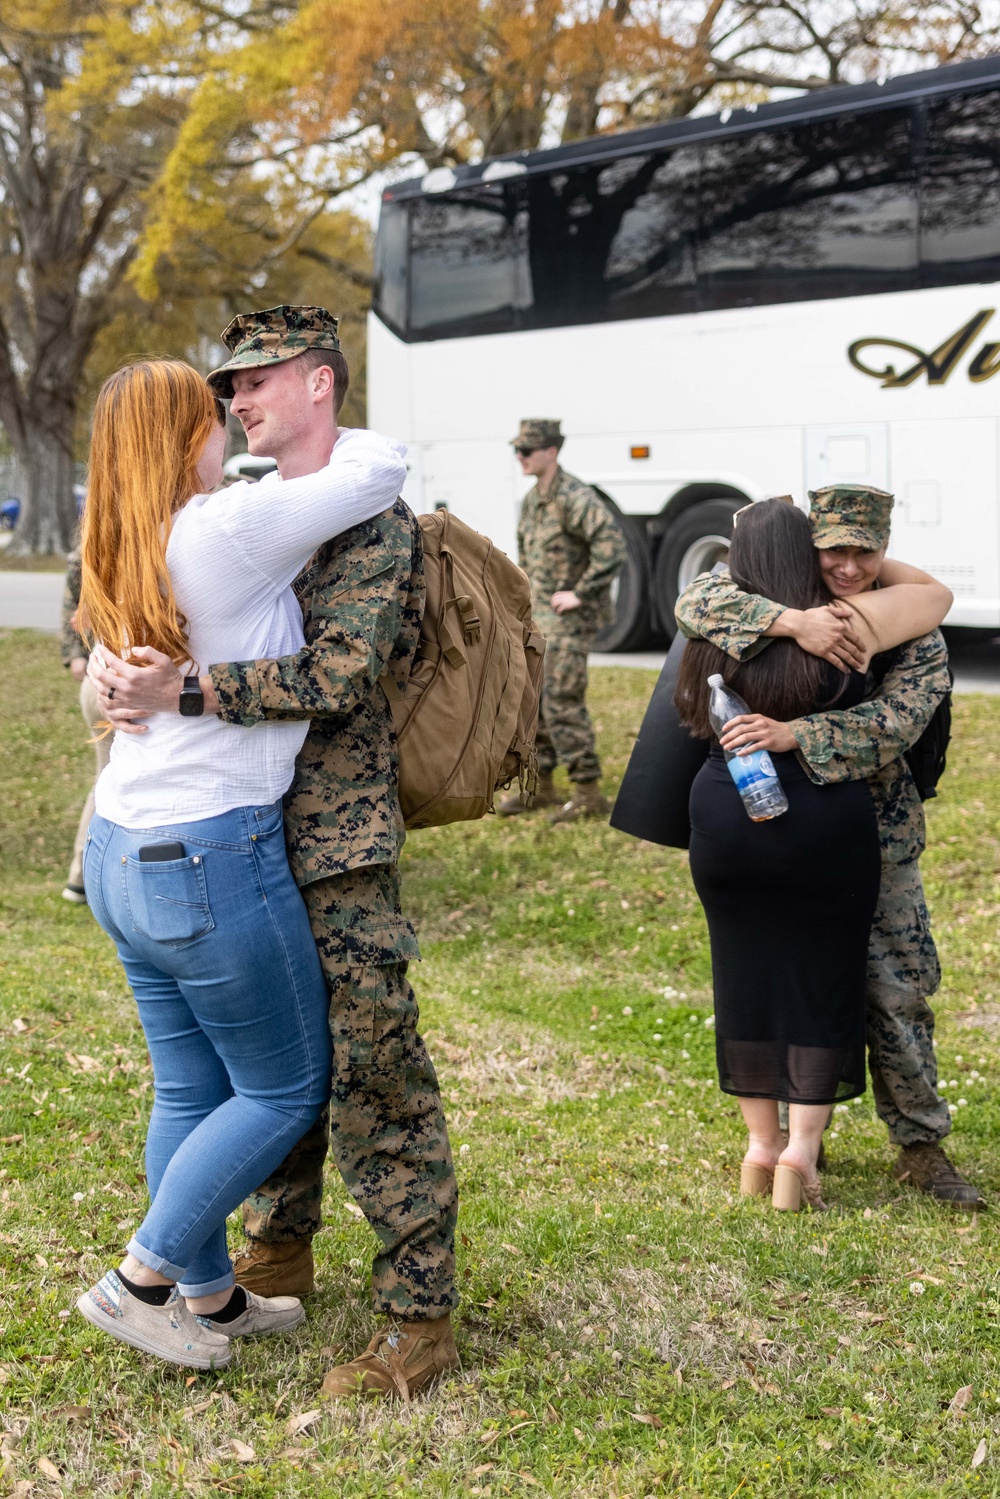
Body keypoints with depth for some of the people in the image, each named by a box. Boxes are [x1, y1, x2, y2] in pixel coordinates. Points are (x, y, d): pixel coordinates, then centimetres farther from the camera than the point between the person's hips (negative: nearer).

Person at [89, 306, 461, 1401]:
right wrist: (116, 672, -7)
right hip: (254, 831, 8)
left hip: (341, 839, -8)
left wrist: (181, 691, -24)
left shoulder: (373, 519, -10)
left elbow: (336, 675, -22)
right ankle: (280, 1250, 37)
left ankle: (419, 1319, 4)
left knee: (373, 1075, -4)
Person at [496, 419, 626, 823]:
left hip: (570, 617, -9)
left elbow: (611, 545, -28)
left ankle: (588, 793, -4)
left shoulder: (574, 497, -18)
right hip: (537, 615, 9)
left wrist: (581, 593, -23)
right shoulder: (532, 499, 12)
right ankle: (539, 785, 23)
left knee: (562, 701, -11)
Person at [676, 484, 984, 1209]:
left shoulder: (916, 636, -6)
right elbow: (697, 601, -23)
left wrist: (789, 735, -35)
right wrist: (792, 621, -36)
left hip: (879, 841, 0)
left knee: (900, 993, 3)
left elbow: (891, 726, -22)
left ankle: (921, 1147, 18)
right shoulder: (781, 602, -5)